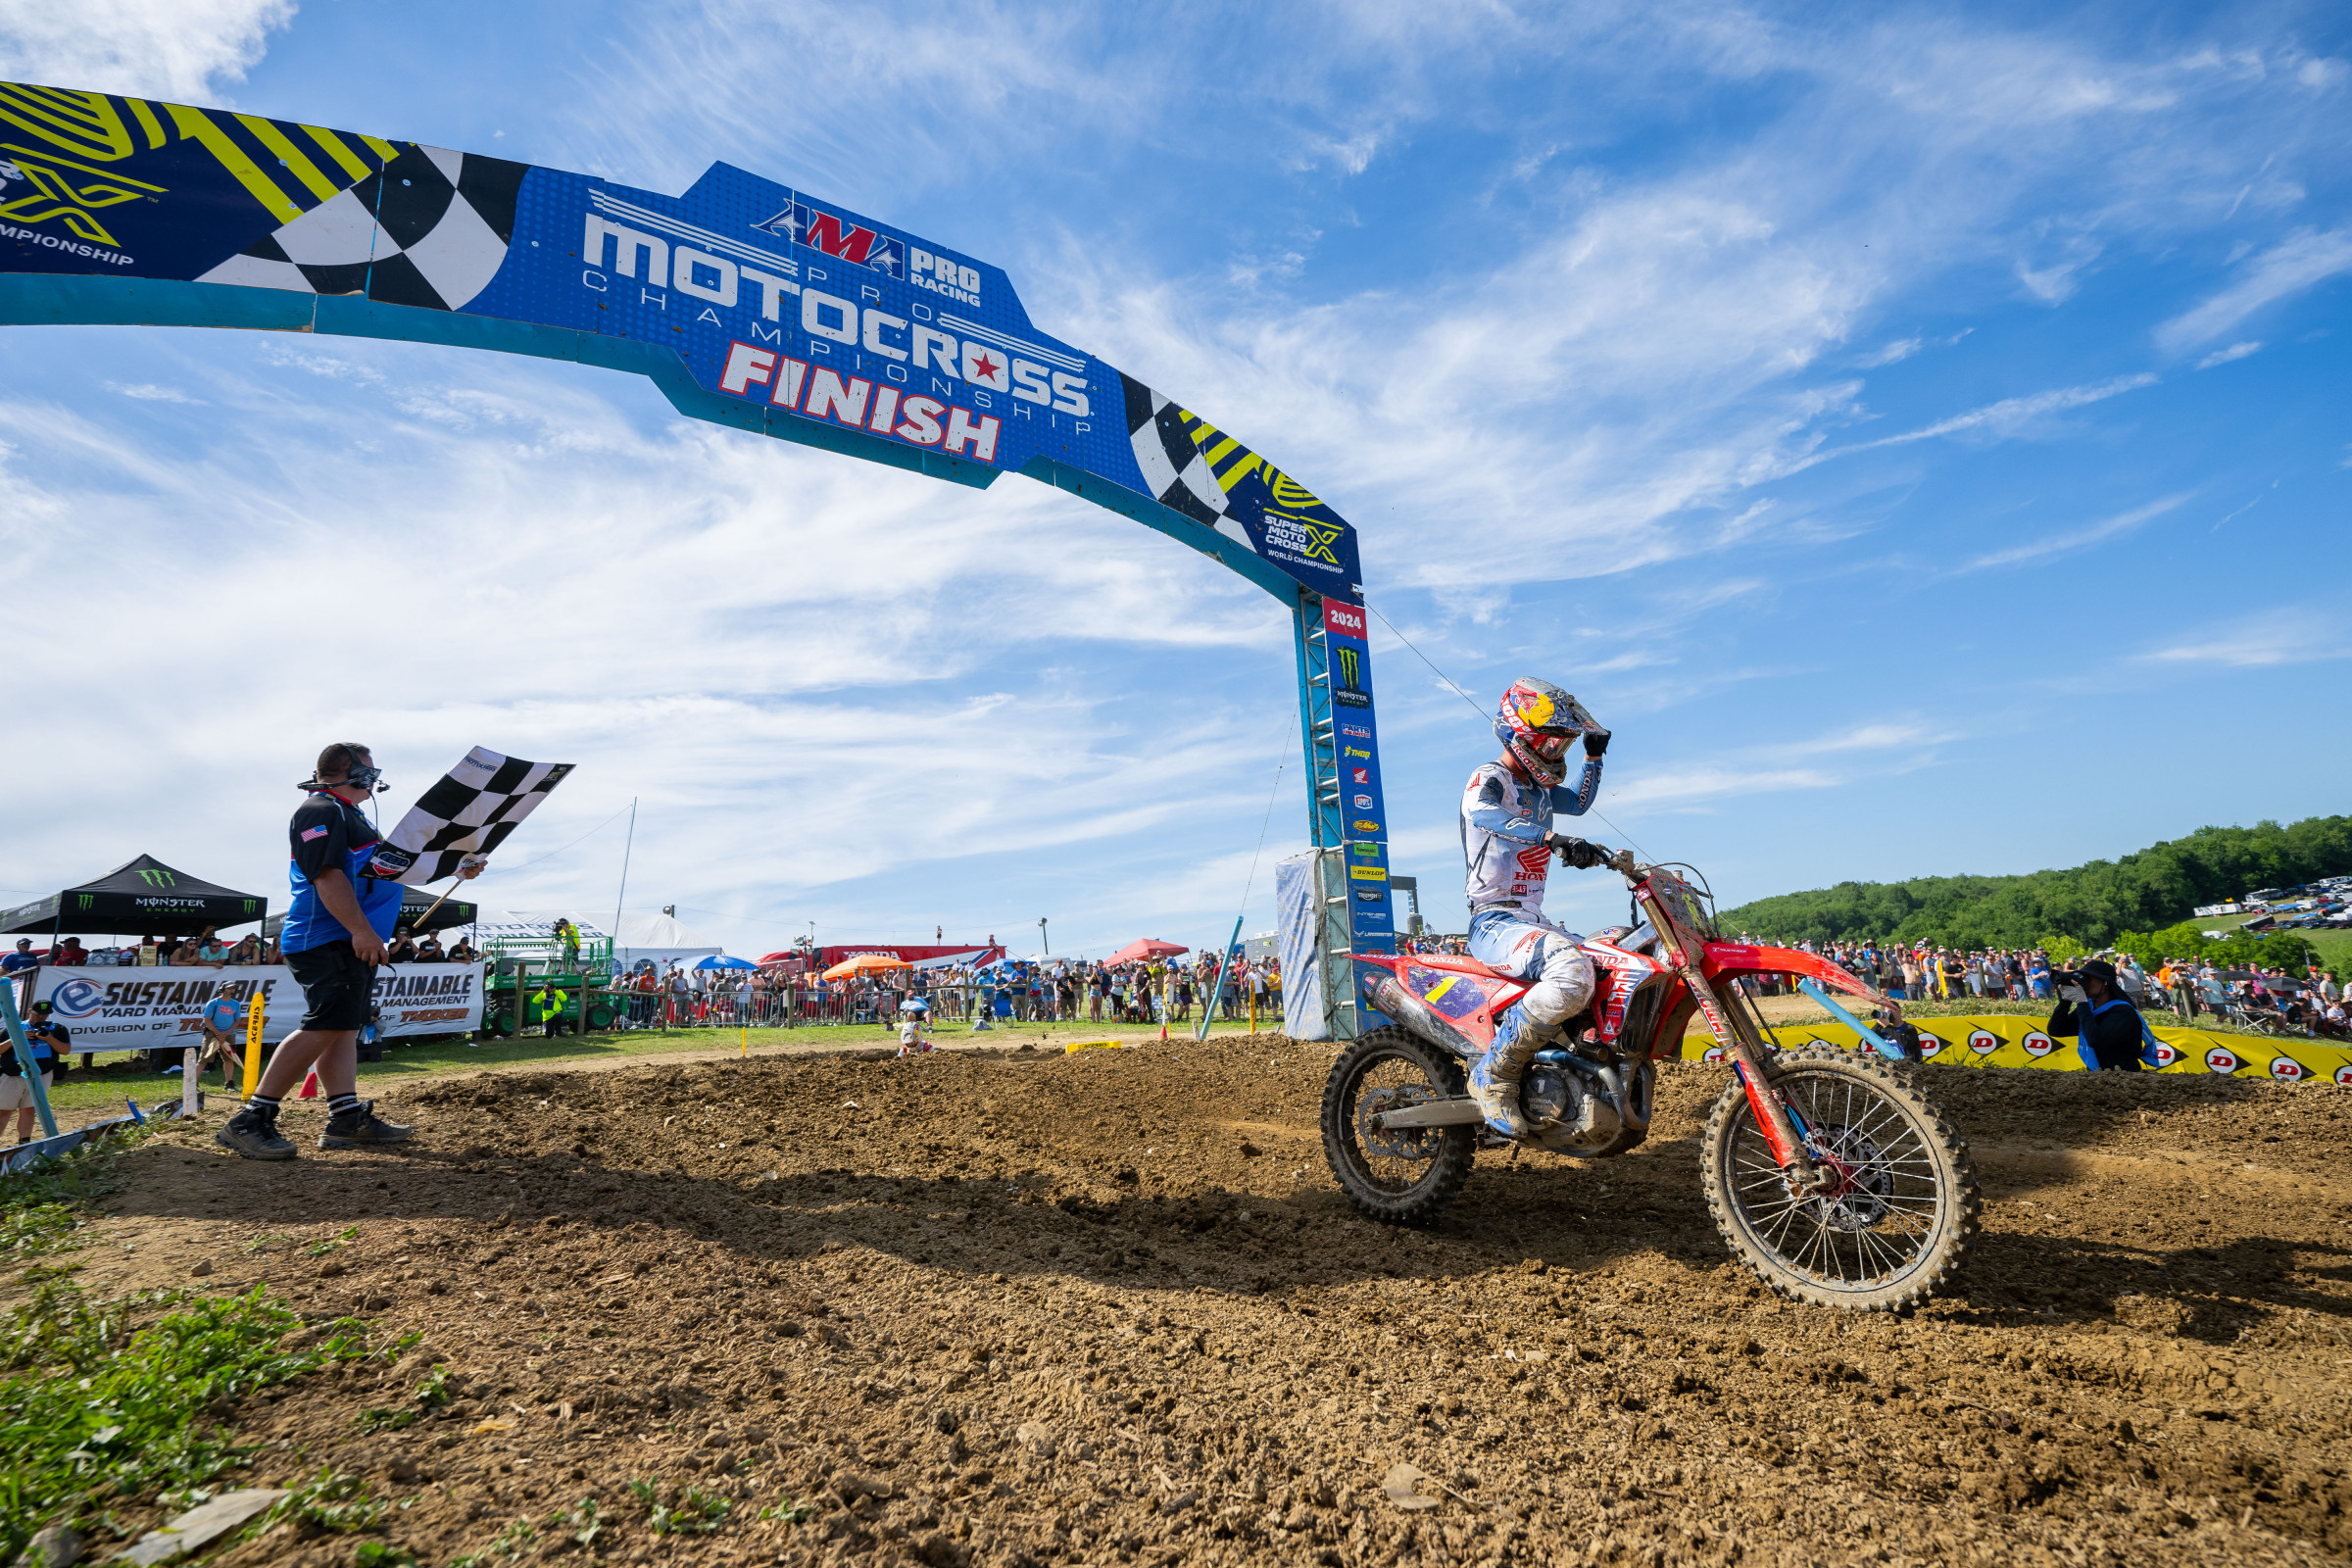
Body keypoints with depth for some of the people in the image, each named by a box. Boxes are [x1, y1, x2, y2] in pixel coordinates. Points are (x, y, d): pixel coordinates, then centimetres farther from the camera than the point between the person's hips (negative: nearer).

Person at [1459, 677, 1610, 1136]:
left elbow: (1578, 803, 42)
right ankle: (1494, 1075, -22)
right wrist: (1554, 839, -45)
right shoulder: (1490, 777, -8)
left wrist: (1594, 757, 30)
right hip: (1495, 921, -10)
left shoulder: (1536, 788, 20)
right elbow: (1482, 810, -35)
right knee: (1572, 973, -35)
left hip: (1533, 920, 10)